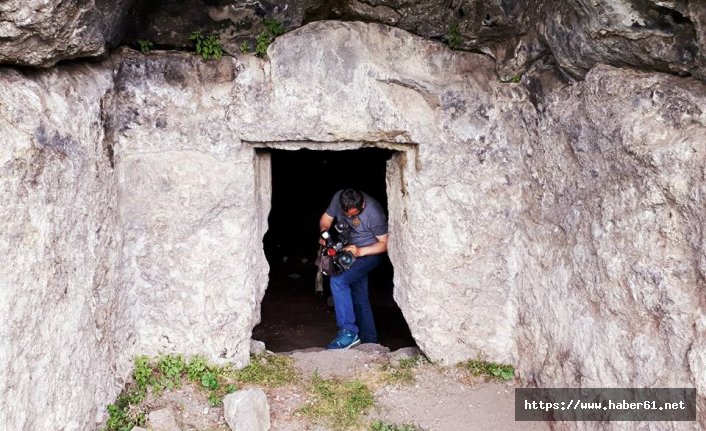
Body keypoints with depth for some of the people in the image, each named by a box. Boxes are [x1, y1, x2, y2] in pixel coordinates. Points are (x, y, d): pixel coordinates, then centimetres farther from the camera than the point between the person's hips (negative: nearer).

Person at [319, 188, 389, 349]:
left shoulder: (374, 214, -30)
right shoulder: (338, 198, -16)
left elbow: (385, 244, -20)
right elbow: (326, 219, -2)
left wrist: (360, 251, -32)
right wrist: (324, 232, -24)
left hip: (370, 252, -7)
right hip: (350, 250, 7)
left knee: (338, 281, -24)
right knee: (359, 297, 11)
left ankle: (349, 332, -18)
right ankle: (369, 339, 25)